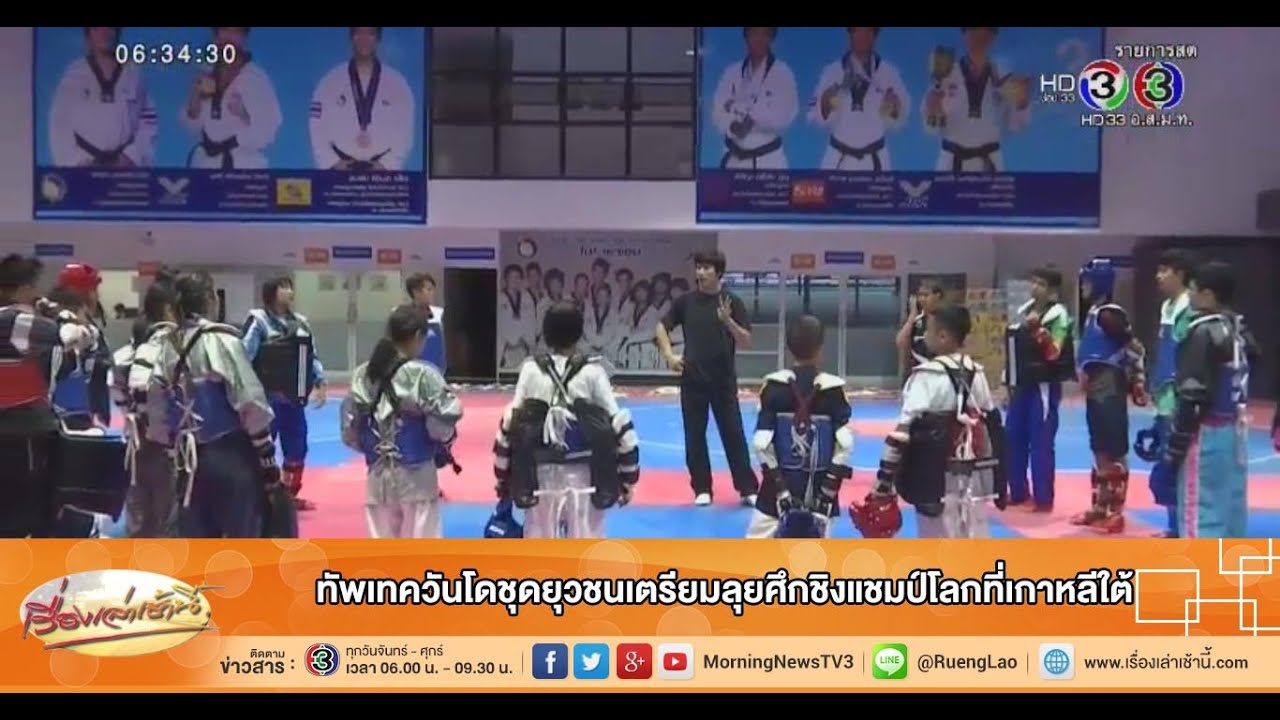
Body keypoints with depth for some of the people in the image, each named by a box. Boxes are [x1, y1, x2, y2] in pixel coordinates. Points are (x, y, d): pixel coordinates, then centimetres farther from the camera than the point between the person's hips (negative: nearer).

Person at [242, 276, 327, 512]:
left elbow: (311, 355, 17)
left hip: (293, 397, 7)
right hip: (268, 396, -7)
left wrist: (319, 382, 8)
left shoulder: (300, 322, 11)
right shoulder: (259, 321, -11)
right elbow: (244, 357, -14)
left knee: (296, 446, 16)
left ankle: (290, 494, 31)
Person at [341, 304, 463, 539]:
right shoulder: (423, 375, -14)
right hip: (416, 474, -5)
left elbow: (350, 429, 5)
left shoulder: (362, 375, 2)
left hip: (378, 474, 5)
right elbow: (443, 422, -13)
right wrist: (443, 443, 8)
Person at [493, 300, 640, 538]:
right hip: (583, 476, -1)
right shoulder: (593, 372, -6)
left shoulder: (531, 371, -2)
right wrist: (627, 478, 4)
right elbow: (619, 426, -5)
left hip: (541, 475, 2)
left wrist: (503, 478, 10)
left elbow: (509, 426, 0)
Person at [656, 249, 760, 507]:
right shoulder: (686, 301, 2)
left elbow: (746, 341, -6)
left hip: (723, 380, -2)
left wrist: (728, 321, -22)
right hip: (692, 379, 2)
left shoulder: (732, 302, -3)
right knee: (694, 436, 6)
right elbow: (662, 327, 12)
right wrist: (669, 355, -2)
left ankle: (748, 489, 8)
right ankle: (702, 489, 16)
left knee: (733, 434, 1)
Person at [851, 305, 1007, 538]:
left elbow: (903, 432, -20)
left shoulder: (928, 375, -17)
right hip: (974, 475, 7)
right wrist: (997, 481, 25)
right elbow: (992, 426, 15)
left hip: (938, 477, -7)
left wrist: (883, 484, -17)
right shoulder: (976, 373, 7)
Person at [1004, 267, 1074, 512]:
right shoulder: (1024, 310, 13)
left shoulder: (1058, 315, -8)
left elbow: (1054, 352, -17)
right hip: (1022, 385, 7)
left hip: (1044, 386, -7)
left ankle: (1043, 499, 0)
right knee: (1014, 440, 10)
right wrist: (1010, 384, 16)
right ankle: (1018, 493, 22)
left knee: (1041, 443, -6)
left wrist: (1039, 329, -29)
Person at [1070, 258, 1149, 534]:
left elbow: (1136, 350, -16)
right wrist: (1084, 372, 6)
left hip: (1110, 393, -10)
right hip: (1095, 392, 10)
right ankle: (1099, 507, 24)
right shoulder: (1093, 313, 13)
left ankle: (1115, 513, 2)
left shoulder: (1110, 314, -15)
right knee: (1100, 451, 15)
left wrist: (1136, 383, -9)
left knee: (1115, 453, -3)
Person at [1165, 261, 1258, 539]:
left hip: (1208, 433, -9)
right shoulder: (1239, 328, 8)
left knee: (1200, 511, -5)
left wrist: (1175, 445, -15)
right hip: (1236, 429, 9)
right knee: (1232, 503, 15)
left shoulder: (1203, 332, -17)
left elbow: (1193, 396, -20)